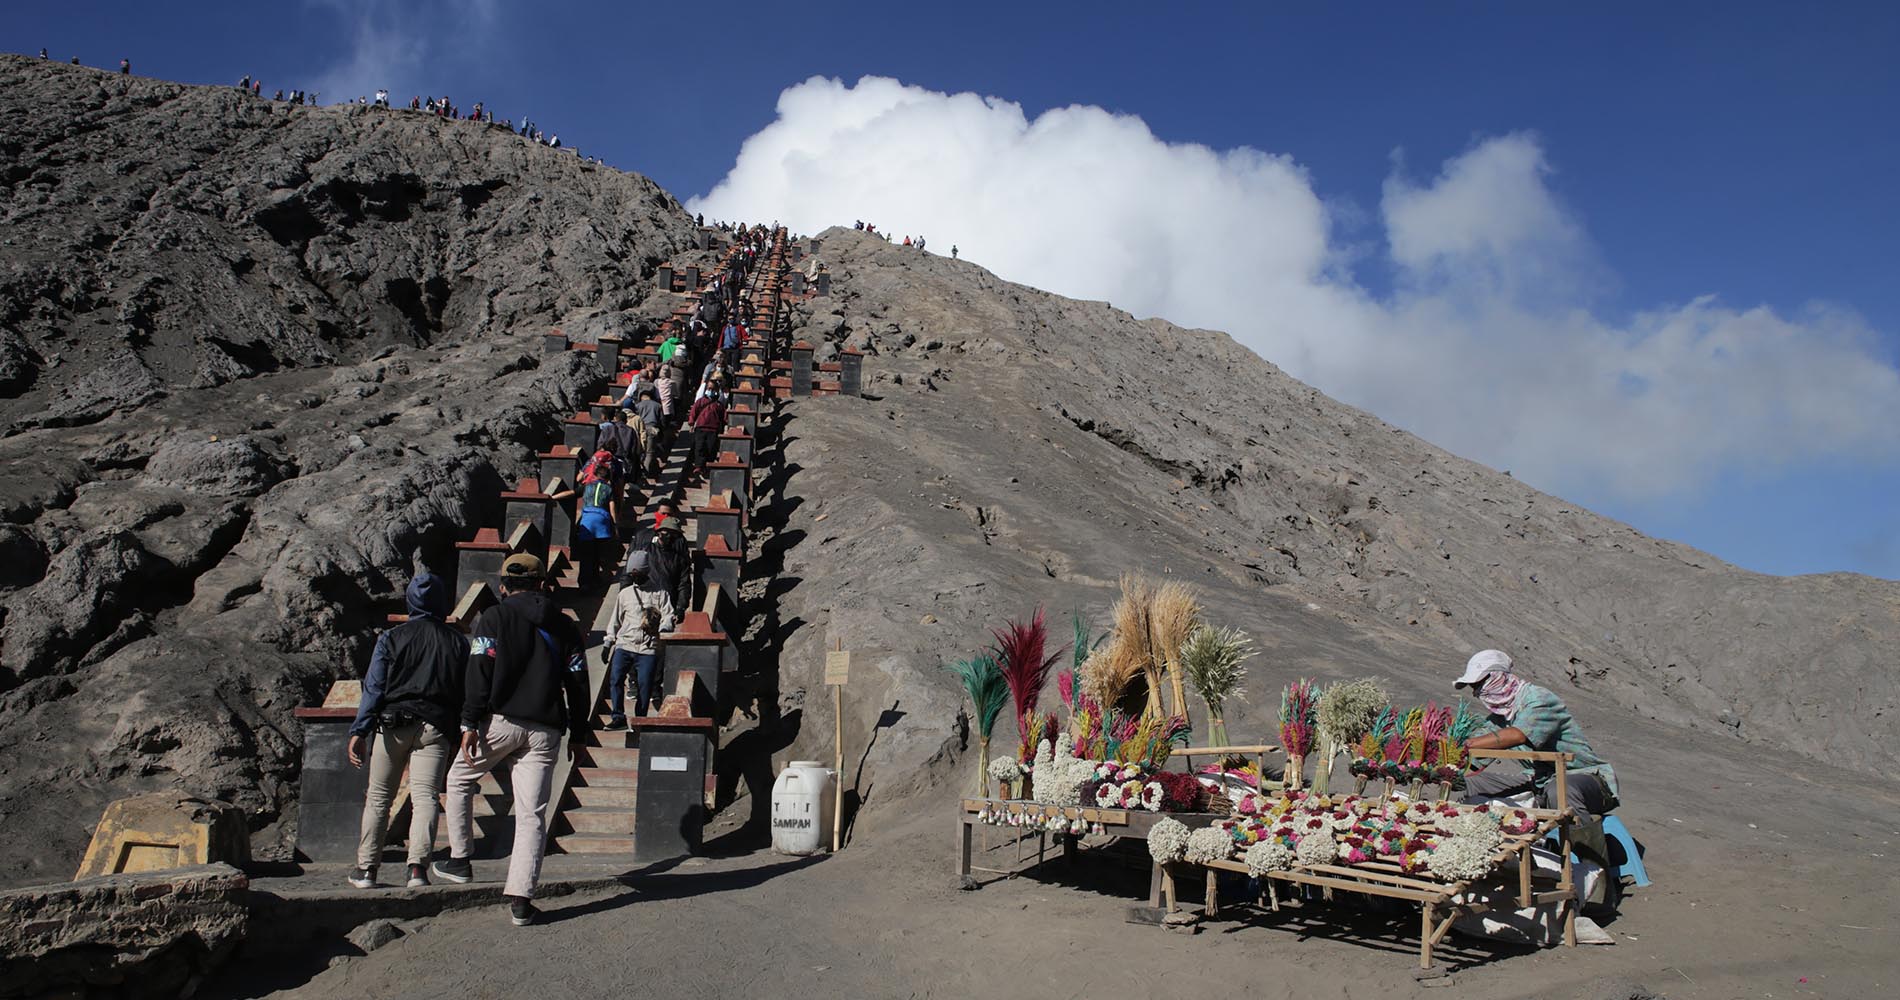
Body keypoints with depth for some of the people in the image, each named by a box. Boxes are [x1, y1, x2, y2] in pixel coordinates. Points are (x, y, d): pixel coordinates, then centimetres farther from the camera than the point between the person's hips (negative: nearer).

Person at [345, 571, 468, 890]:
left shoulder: (391, 638, 4)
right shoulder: (458, 642, 8)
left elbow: (373, 687, -1)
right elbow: (467, 692, 9)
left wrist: (359, 732, -2)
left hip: (392, 724, 0)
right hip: (435, 727, 0)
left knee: (378, 797, 11)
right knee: (425, 796, -3)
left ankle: (366, 868, 14)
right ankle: (418, 865, -17)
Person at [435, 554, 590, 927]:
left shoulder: (494, 617, 2)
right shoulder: (564, 626, 12)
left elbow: (479, 673, -8)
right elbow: (577, 683, 10)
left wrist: (470, 723, -9)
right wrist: (578, 732, 16)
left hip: (500, 721, -2)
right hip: (545, 729, 3)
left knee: (459, 779, 24)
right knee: (532, 813, 1)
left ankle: (459, 859, 25)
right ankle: (521, 899, -3)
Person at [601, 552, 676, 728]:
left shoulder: (659, 593, 8)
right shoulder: (625, 593, 16)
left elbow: (668, 615, -1)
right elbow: (615, 620, 20)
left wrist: (663, 629, -22)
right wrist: (608, 644, 15)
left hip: (648, 648, -2)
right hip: (624, 645, 2)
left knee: (645, 684, -6)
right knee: (615, 678, -12)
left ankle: (640, 719, 8)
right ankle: (618, 717, -4)